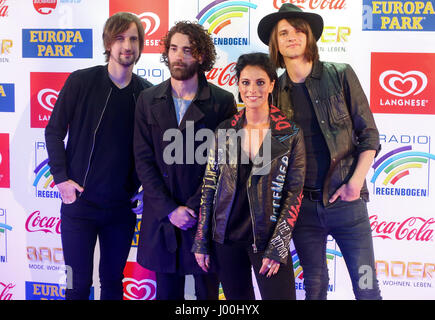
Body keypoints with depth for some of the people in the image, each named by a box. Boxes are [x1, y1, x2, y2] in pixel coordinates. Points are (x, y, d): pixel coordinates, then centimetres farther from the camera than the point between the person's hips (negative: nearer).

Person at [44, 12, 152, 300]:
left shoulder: (146, 92, 2)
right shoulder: (81, 81, -6)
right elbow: (54, 131, -1)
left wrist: (140, 184, 4)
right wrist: (61, 178, -7)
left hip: (122, 206, 3)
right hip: (80, 201, -2)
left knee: (113, 281, 13)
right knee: (79, 284, 3)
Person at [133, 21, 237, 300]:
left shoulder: (222, 102, -2)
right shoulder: (148, 100, 6)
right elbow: (143, 160, 1)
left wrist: (194, 207, -13)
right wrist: (170, 209, -8)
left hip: (207, 216, -2)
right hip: (161, 217, 2)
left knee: (207, 290, 6)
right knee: (167, 291, 11)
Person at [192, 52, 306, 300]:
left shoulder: (290, 134, -4)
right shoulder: (225, 131, 3)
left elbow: (295, 193, -4)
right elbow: (209, 186, 6)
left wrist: (278, 246, -10)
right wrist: (202, 242, 4)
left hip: (268, 238, -2)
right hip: (226, 238, 3)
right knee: (238, 298, 13)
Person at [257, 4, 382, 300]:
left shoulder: (341, 75, -1)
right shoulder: (275, 90, 4)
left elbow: (368, 135, 0)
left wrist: (355, 183, -9)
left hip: (344, 200, -2)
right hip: (302, 204, 2)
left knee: (366, 286, 1)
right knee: (315, 286, 13)